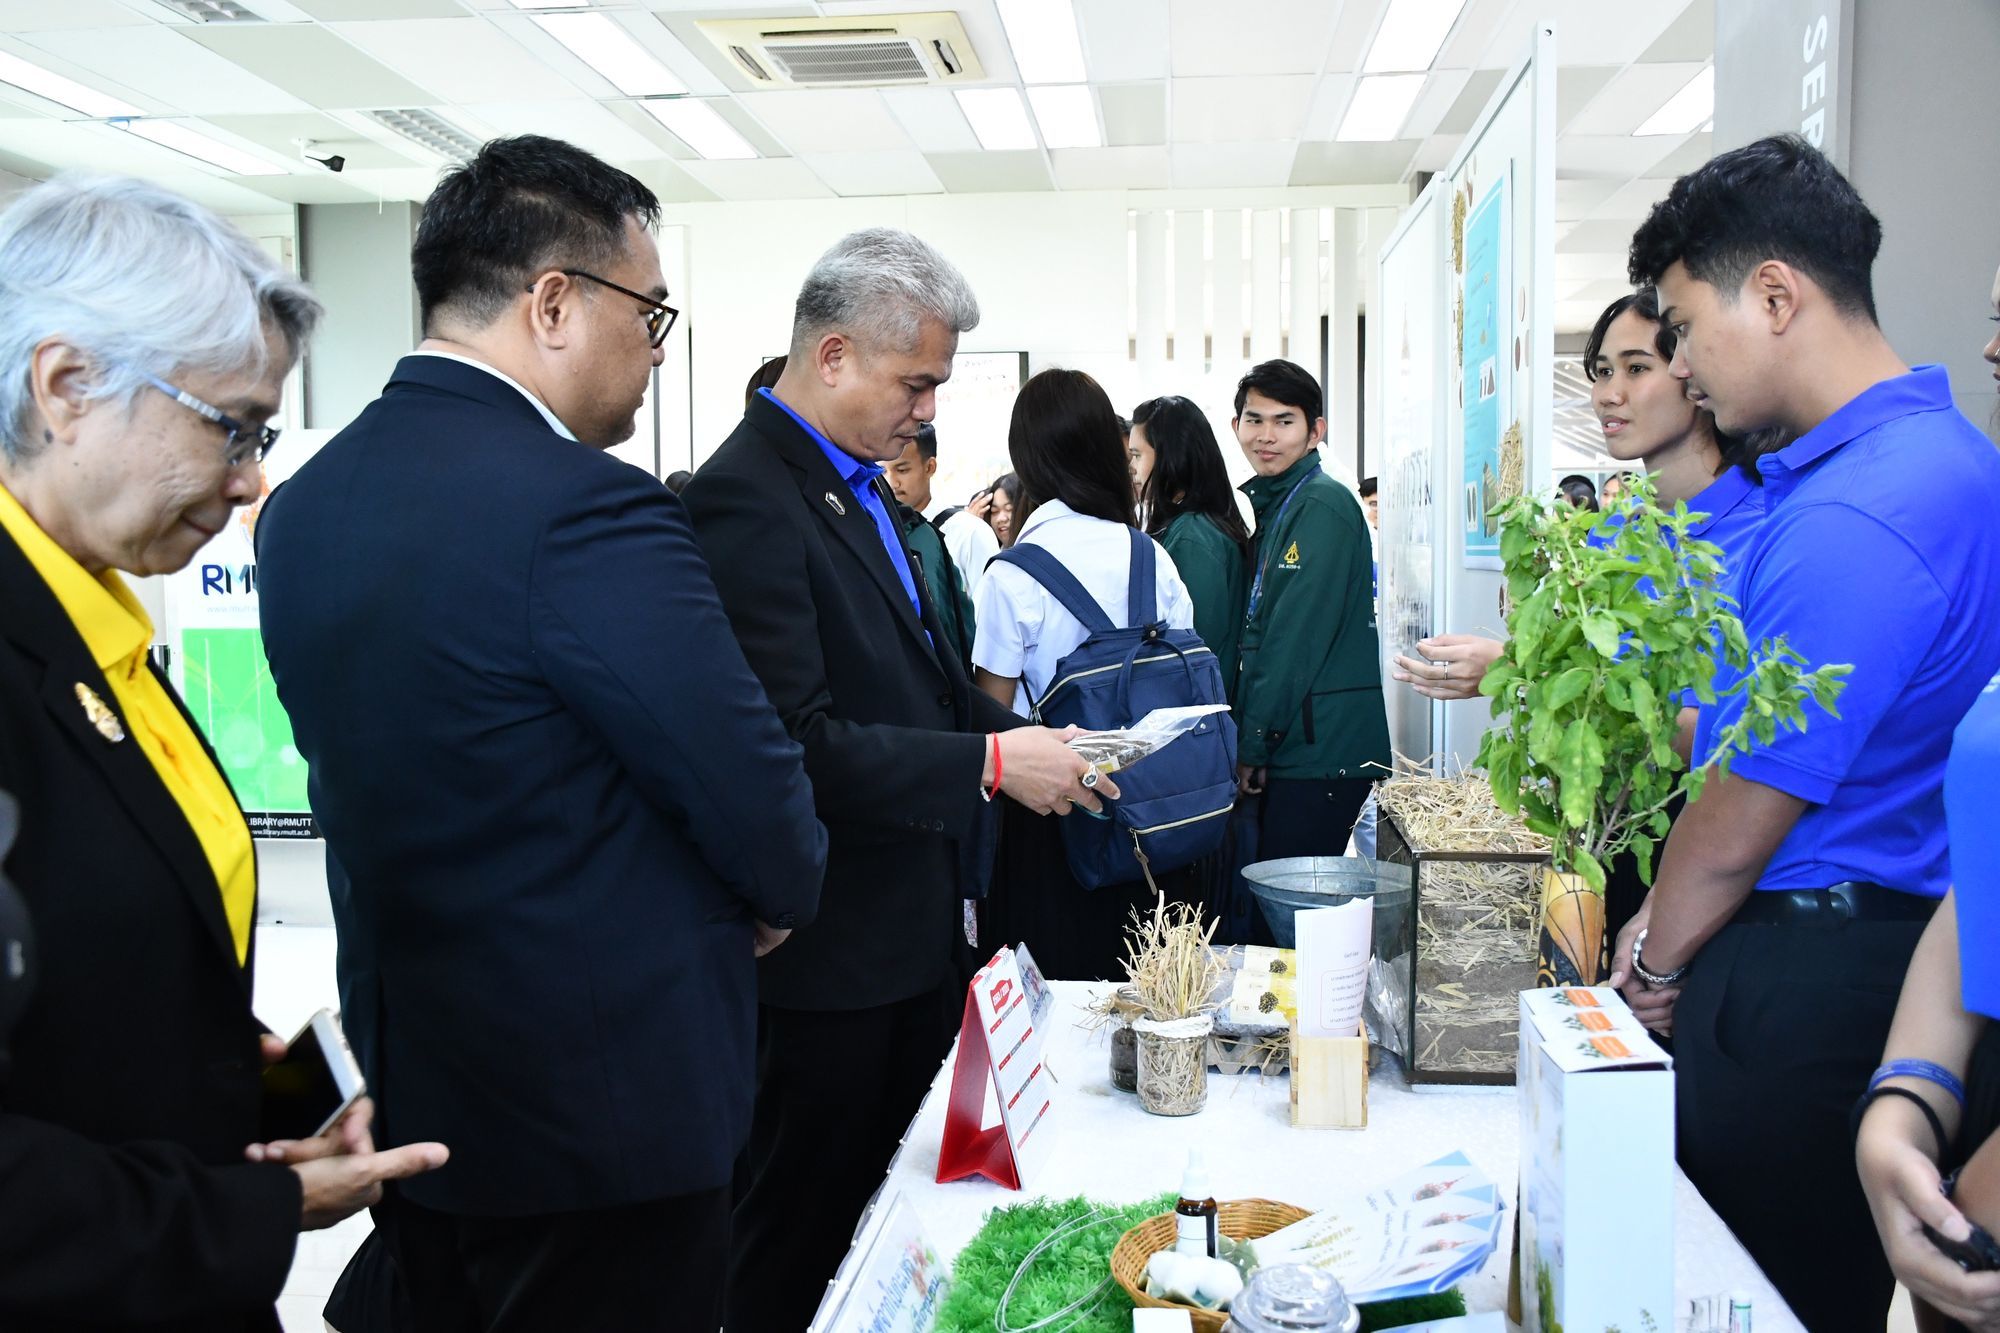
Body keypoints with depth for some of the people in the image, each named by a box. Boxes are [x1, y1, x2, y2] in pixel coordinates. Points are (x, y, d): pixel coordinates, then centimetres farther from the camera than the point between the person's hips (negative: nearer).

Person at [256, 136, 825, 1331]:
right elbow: (751, 791, -19)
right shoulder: (584, 507, -23)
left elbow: (380, 771, 9)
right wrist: (782, 893, 3)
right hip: (602, 1099, -7)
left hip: (406, 1095, 8)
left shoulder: (302, 507, 2)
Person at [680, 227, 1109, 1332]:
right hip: (827, 951, -9)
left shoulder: (857, 485, 11)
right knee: (804, 1242, 8)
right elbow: (797, 746, -26)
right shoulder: (744, 500, -19)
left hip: (913, 927, 9)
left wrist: (1017, 737, 5)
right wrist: (991, 763, -23)